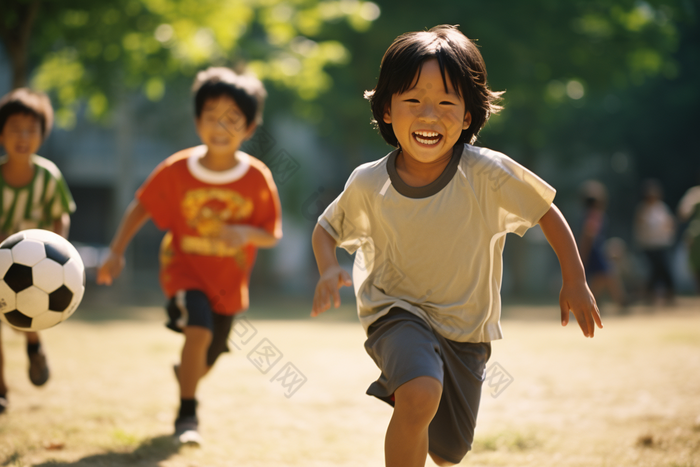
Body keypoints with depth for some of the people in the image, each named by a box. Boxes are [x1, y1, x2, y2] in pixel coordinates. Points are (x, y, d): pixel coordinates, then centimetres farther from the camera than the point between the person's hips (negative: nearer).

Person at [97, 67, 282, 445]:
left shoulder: (258, 179, -15)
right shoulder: (176, 171, -15)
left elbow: (271, 235, -9)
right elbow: (140, 208, -2)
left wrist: (247, 232, -30)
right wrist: (116, 252, -8)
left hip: (229, 280, 2)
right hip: (185, 267, -2)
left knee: (206, 361, 15)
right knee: (199, 331, -28)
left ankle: (185, 373, 55)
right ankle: (187, 415, -11)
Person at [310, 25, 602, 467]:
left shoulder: (488, 173, -19)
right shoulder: (368, 184, -15)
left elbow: (547, 212, -4)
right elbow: (326, 228, 4)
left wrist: (575, 282, -2)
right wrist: (329, 271, -16)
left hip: (466, 328, 2)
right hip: (399, 313, -2)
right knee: (421, 397, -34)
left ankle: (394, 389, 45)